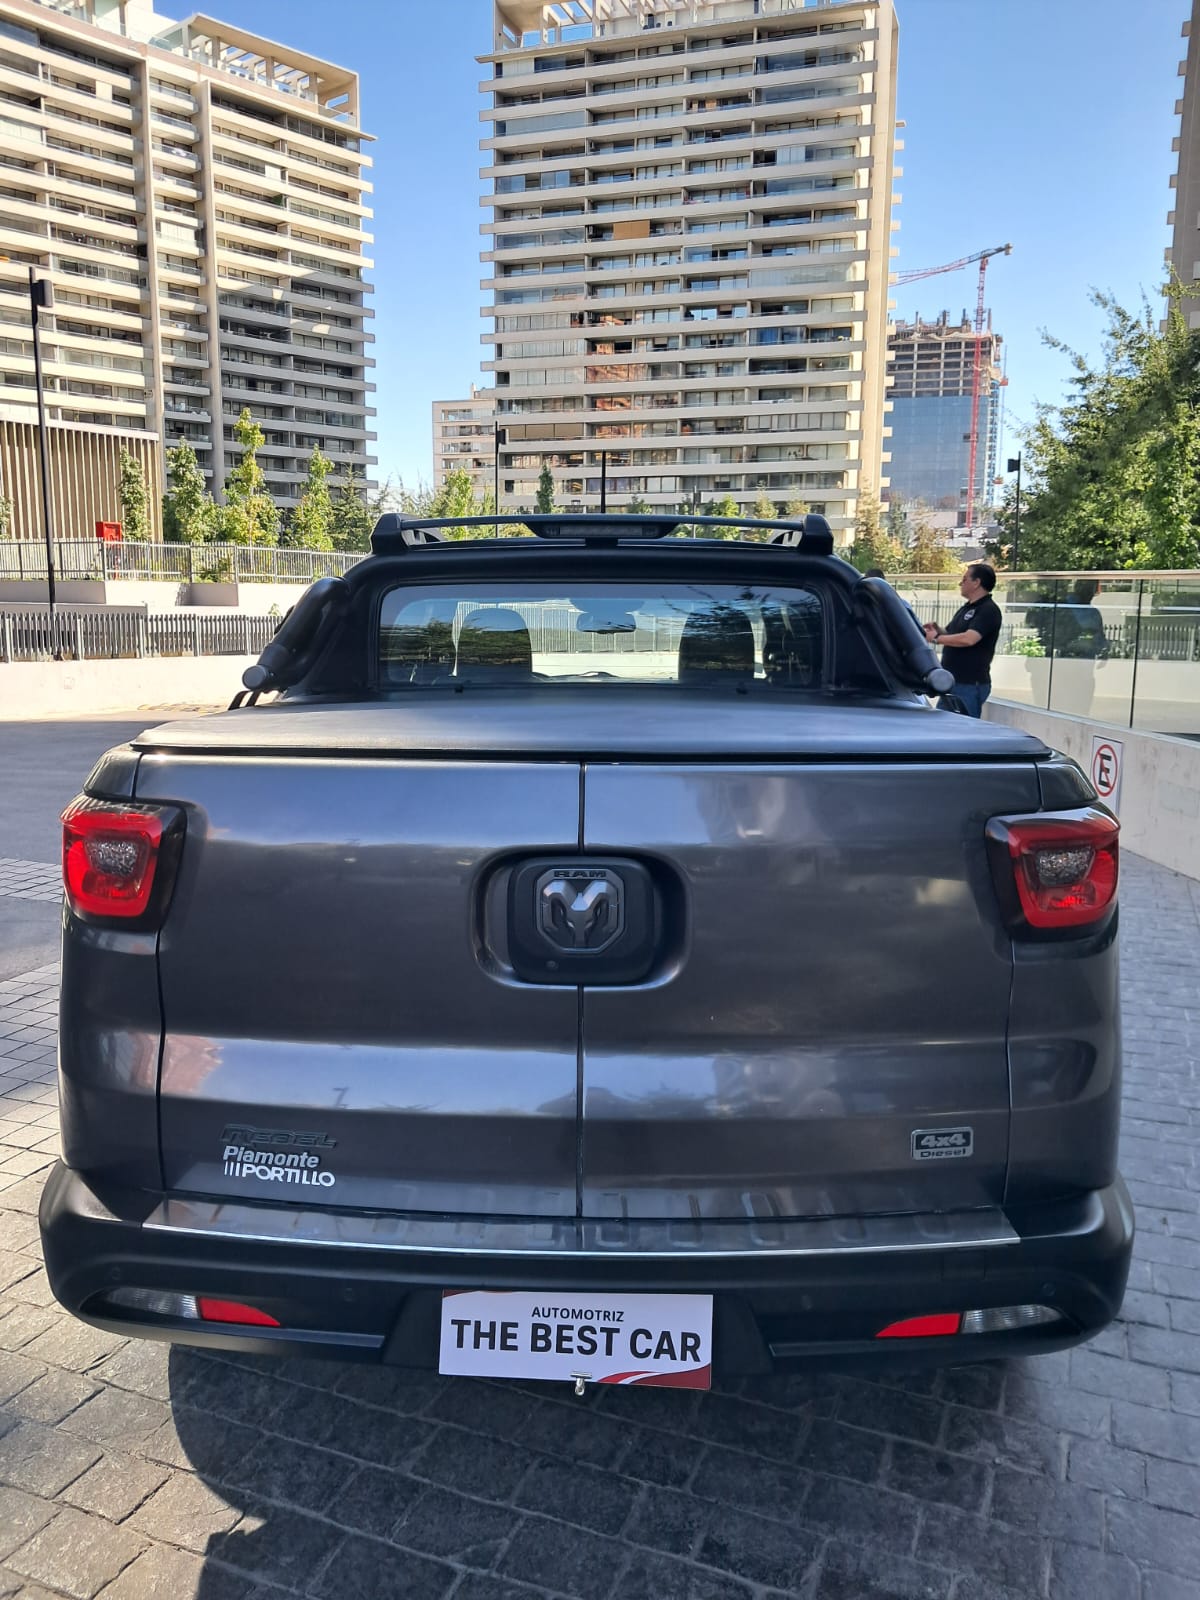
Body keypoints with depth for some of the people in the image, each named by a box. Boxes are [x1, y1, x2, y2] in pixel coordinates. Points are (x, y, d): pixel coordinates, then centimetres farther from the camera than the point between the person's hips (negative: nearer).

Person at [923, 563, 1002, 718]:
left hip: (970, 684, -10)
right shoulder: (966, 608, 18)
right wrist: (938, 630, 5)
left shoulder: (988, 610, -12)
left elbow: (969, 639, -25)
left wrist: (936, 638, -16)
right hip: (952, 681, 10)